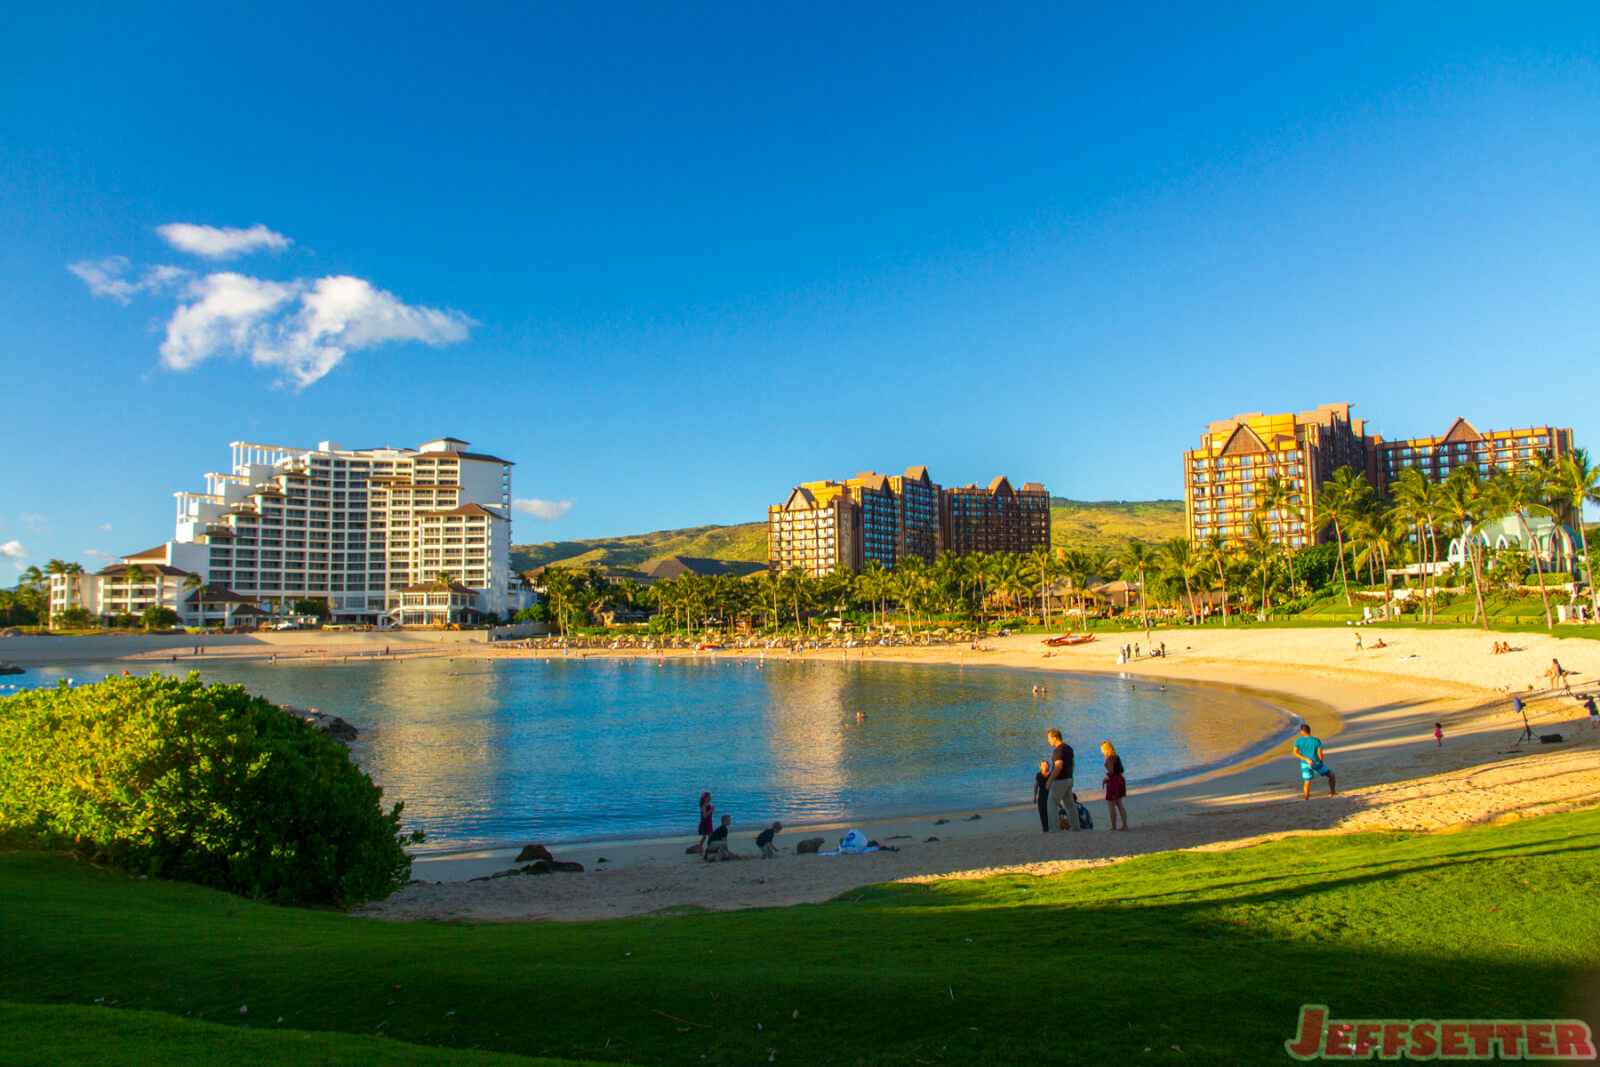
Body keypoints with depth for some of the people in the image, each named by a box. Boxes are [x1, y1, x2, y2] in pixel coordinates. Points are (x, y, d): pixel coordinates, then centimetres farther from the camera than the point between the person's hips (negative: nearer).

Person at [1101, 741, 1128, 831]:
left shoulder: (1109, 758, -16)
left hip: (1113, 782, -9)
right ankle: (1125, 825, 9)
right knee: (1119, 804, 12)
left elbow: (1111, 773, -21)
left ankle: (1113, 827, 4)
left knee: (1111, 805, 1)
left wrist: (1104, 780, -6)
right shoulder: (1117, 756, 11)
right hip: (1120, 779, 9)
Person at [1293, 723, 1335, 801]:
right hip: (1315, 763, -2)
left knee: (1307, 782, 10)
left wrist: (1306, 759, -13)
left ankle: (1306, 798, 9)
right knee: (1331, 775, 18)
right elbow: (1320, 754, -6)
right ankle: (1332, 792, 16)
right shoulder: (1317, 740, -4)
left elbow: (1295, 752, -10)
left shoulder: (1298, 740, -1)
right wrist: (1321, 764, 10)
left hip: (1305, 764, 2)